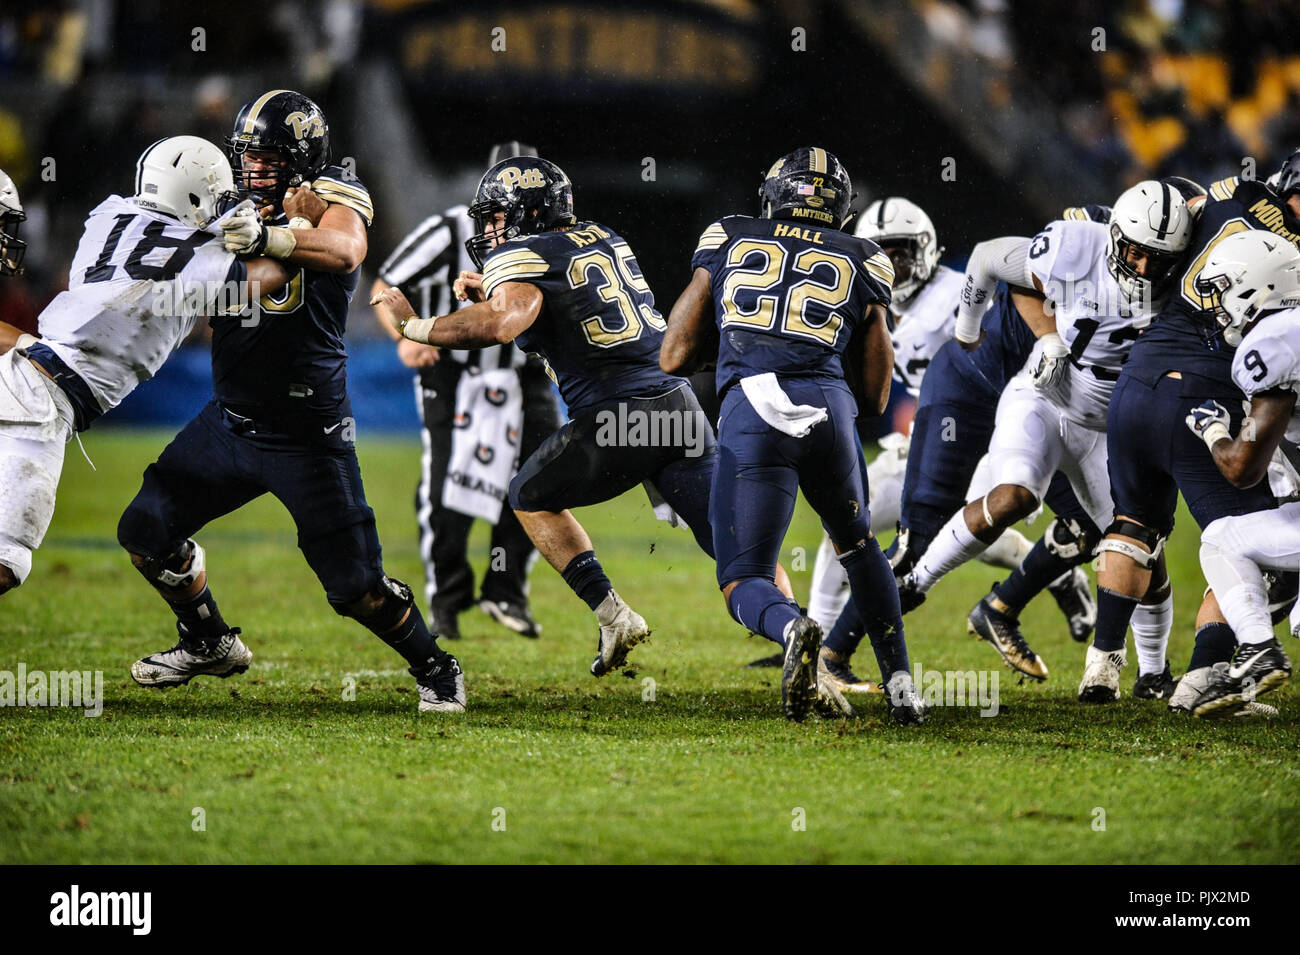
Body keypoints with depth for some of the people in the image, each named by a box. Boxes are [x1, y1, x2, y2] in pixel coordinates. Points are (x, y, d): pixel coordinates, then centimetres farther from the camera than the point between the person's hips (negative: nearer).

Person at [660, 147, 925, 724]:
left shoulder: (726, 240, 19)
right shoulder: (863, 263, 21)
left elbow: (673, 358, 18)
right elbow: (874, 398, 23)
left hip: (751, 410, -2)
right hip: (829, 405, 2)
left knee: (744, 582, 6)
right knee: (858, 544, 30)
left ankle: (794, 629, -28)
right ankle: (900, 685, 22)